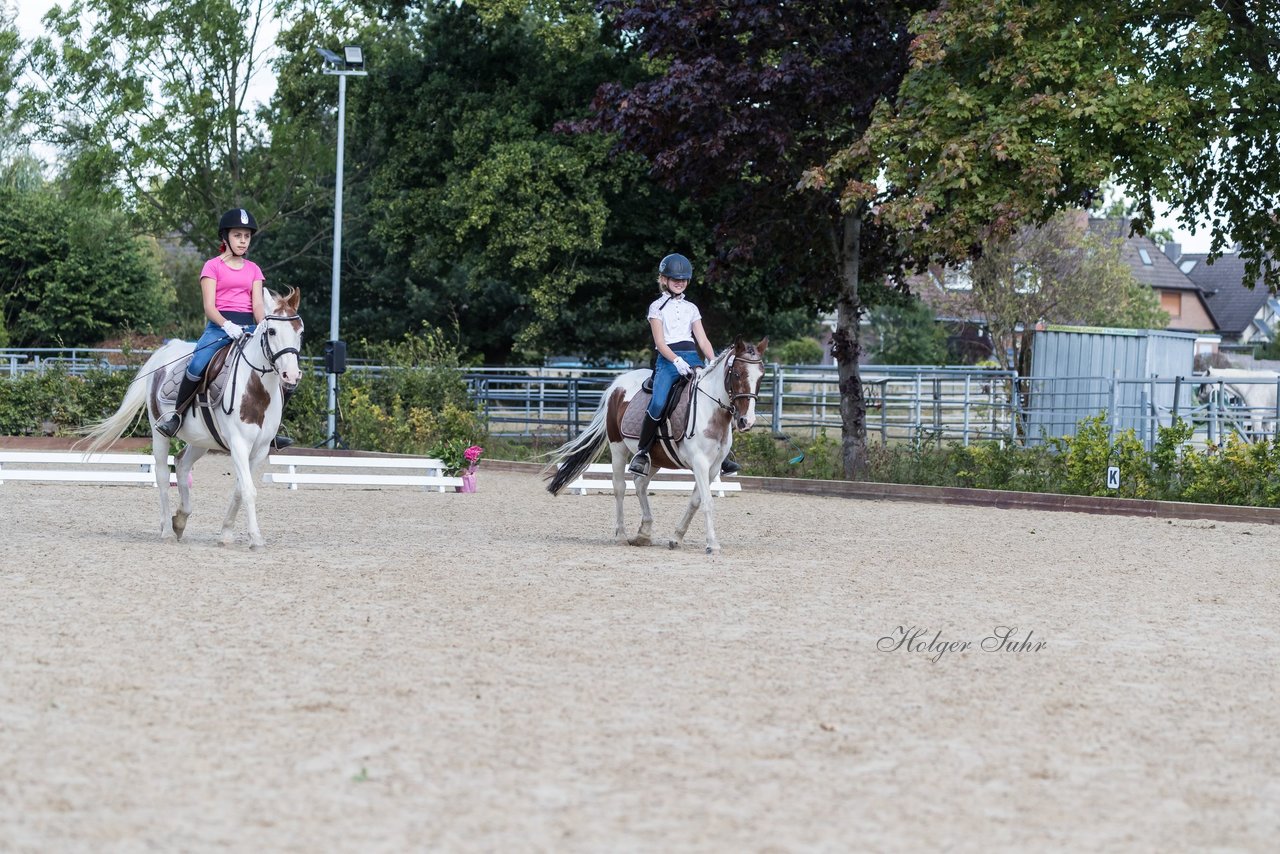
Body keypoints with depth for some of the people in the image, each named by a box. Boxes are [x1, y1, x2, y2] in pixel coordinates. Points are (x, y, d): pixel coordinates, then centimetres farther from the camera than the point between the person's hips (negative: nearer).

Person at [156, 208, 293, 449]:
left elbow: (258, 305, 6)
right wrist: (227, 326, -25)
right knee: (198, 365, -34)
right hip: (219, 326, -4)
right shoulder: (213, 266, 5)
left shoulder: (253, 269, 17)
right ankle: (177, 414, -12)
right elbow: (209, 306, -5)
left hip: (248, 328, 5)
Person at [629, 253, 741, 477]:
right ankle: (642, 452, -15)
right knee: (658, 402, -28)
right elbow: (660, 342, -3)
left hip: (692, 358, 4)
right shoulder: (658, 307, 8)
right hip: (667, 360, -4)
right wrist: (677, 361, -20)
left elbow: (703, 341, 14)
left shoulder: (691, 308, 21)